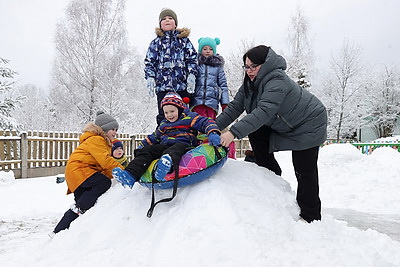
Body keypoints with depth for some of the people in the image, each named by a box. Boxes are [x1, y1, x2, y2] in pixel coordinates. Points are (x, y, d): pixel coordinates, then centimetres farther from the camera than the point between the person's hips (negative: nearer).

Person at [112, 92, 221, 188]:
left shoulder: (189, 118, 8)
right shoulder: (164, 124, 28)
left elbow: (206, 122, -4)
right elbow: (154, 137, 38)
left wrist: (213, 133, -25)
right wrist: (142, 145, 29)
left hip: (183, 144, -6)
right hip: (165, 146, 6)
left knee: (175, 150, -43)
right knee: (145, 151, -18)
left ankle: (167, 162, -78)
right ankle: (130, 175, -37)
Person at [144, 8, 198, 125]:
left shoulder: (184, 40, 15)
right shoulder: (156, 43, 16)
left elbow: (193, 59, 9)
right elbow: (149, 63, 11)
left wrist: (191, 75, -5)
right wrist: (150, 79, -3)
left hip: (183, 86, 0)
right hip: (162, 86, 0)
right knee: (164, 116, -2)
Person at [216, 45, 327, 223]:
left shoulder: (277, 81, -33)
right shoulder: (251, 82, -6)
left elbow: (264, 111, -46)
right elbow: (234, 107, -11)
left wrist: (234, 132, -54)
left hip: (309, 123, -8)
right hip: (282, 125, 8)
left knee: (304, 170, -6)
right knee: (255, 133, -7)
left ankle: (310, 217, 10)